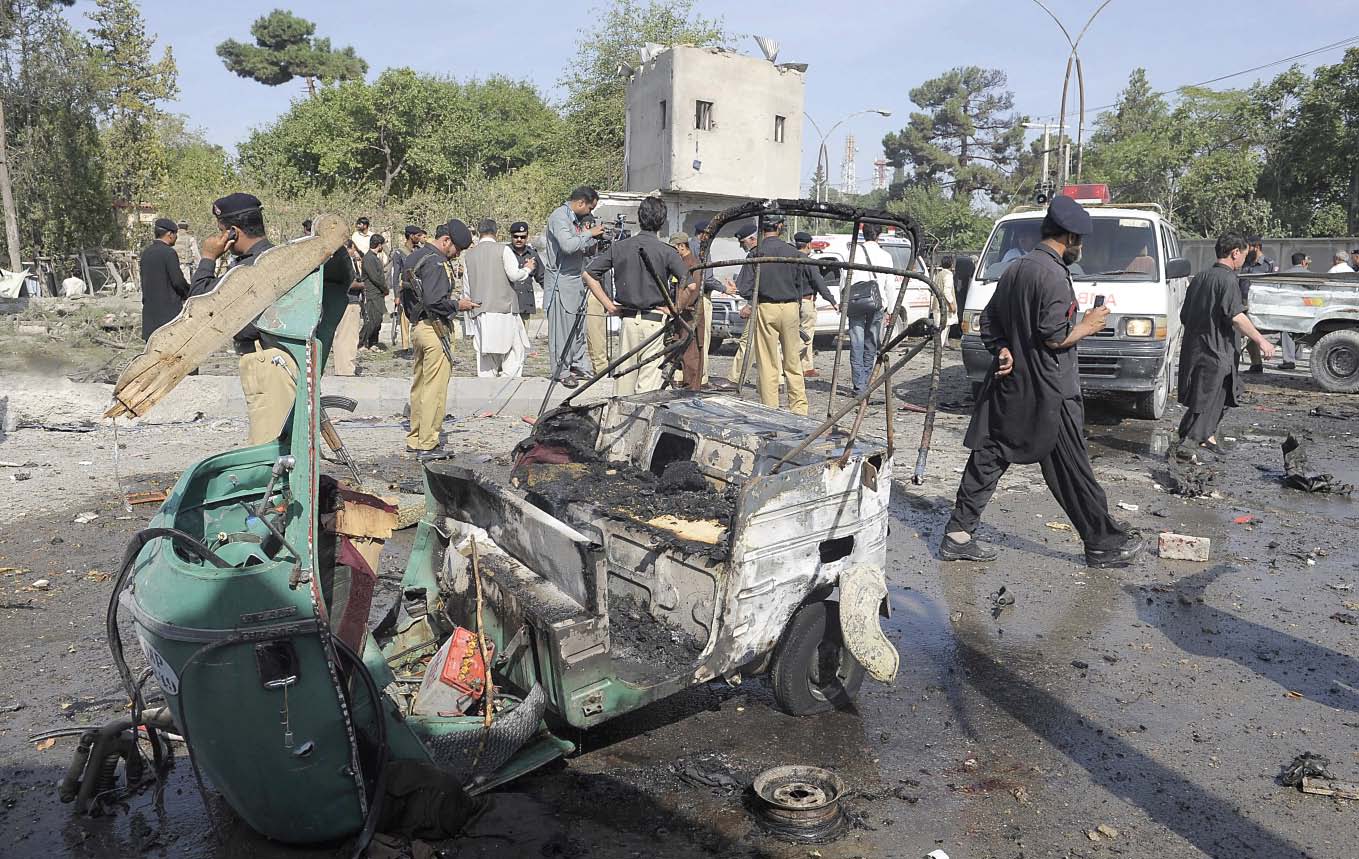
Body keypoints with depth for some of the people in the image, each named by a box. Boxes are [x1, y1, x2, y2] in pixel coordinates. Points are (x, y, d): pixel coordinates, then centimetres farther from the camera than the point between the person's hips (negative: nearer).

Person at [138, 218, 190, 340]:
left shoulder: (145, 252, 10)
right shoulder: (169, 253, -14)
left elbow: (141, 278, 15)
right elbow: (178, 281, -14)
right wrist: (189, 293, 4)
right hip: (168, 308, -8)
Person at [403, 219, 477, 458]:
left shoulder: (416, 257, 17)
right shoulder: (434, 262, -15)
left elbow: (408, 296, 20)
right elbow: (433, 301, -23)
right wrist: (458, 304, -9)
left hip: (417, 327, 10)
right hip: (434, 329, -10)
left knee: (419, 385, 15)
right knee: (435, 388, -6)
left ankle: (414, 439, 22)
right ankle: (428, 444, -2)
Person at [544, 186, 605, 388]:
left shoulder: (577, 218, 16)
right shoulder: (559, 217, -12)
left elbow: (583, 249, 19)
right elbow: (568, 245, -26)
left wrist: (594, 241, 1)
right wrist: (589, 234, -15)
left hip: (576, 279, 9)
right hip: (561, 280, -9)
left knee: (577, 326, 13)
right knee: (562, 327, -4)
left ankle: (577, 366, 21)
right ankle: (561, 371, 2)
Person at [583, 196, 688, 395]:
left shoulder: (619, 247, 3)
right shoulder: (666, 252, -7)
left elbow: (588, 274, 5)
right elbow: (689, 283, -16)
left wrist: (609, 305, 6)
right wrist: (673, 309, -4)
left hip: (627, 318, 3)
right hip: (655, 320, -3)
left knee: (624, 371, 14)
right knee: (649, 379, 1)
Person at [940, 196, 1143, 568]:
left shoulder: (1014, 269, 13)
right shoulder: (1053, 274, -15)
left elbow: (988, 322, 17)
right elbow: (1053, 337, -20)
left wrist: (1004, 350, 4)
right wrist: (1087, 326, -4)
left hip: (1008, 388, 8)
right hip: (1047, 394, -8)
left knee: (988, 459, 9)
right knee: (1071, 471, 1)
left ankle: (958, 534, 11)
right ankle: (1104, 544, 14)